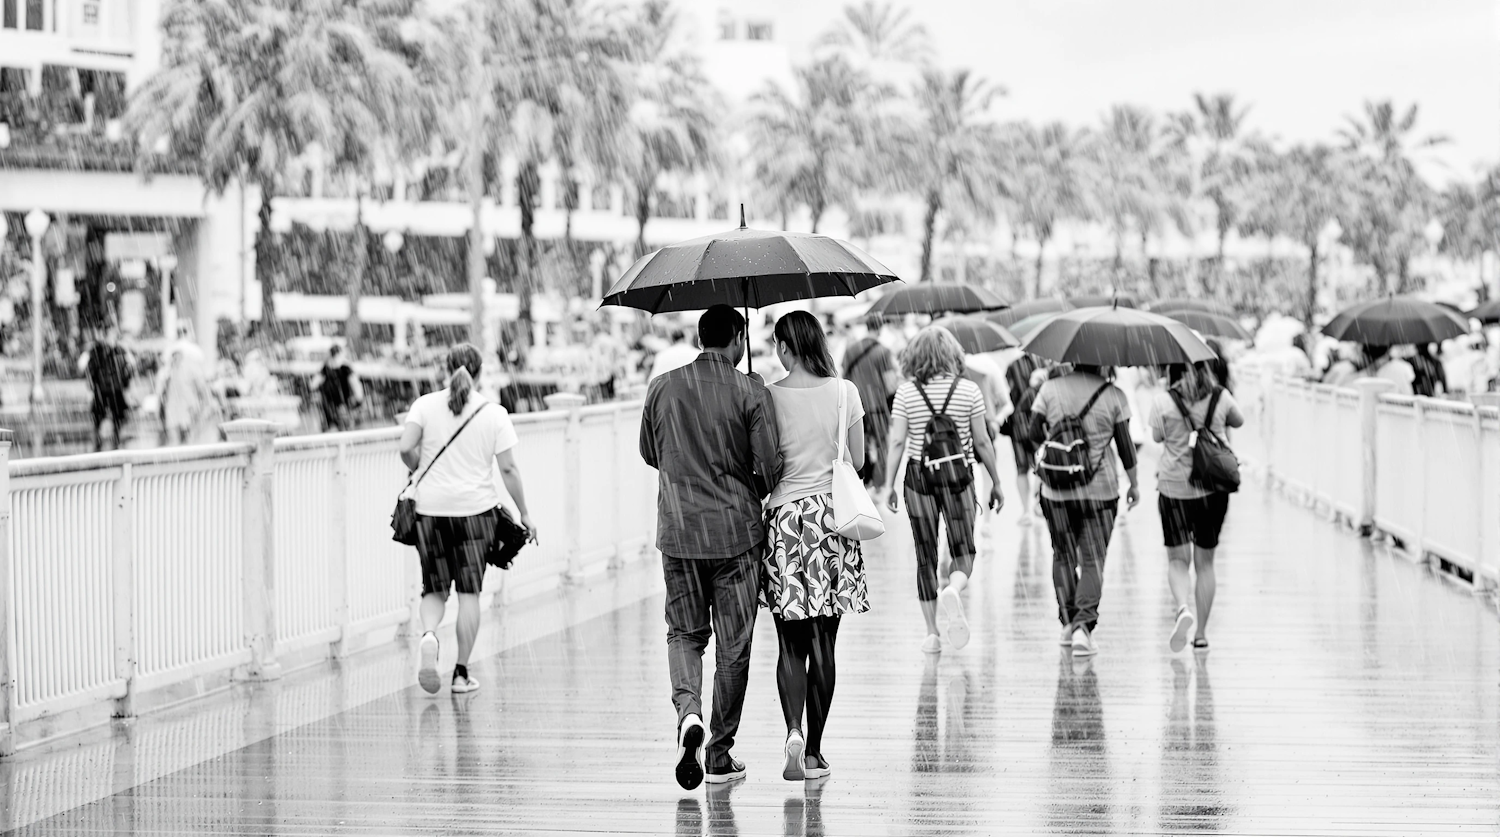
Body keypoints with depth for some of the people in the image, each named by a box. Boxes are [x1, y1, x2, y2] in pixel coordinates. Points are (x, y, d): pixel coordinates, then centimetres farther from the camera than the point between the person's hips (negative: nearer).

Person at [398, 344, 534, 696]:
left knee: (434, 589, 11)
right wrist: (524, 514, 5)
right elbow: (508, 468, -3)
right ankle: (461, 672, 5)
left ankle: (428, 635, -19)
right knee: (469, 591, 6)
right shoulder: (494, 413, 0)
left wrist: (420, 472, 11)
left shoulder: (425, 405, 0)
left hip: (431, 508, 1)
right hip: (477, 508, -1)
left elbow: (406, 448, -10)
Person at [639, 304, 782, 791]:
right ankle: (720, 756, 11)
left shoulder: (663, 388, 2)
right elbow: (771, 465, -12)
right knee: (733, 645, 7)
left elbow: (649, 454, 14)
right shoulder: (750, 393, -8)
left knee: (684, 633, 15)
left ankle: (689, 712, -13)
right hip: (736, 531, -2)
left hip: (678, 531, 2)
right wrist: (750, 491, 9)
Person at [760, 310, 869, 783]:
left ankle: (794, 733, -16)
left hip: (784, 518, -1)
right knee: (823, 645, 7)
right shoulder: (844, 392, -2)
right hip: (832, 515, 1)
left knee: (791, 644, 5)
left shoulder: (770, 397, -6)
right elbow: (858, 461, 6)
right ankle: (814, 751, 11)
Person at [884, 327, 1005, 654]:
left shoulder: (906, 392, -4)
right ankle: (953, 590, -25)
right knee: (964, 552, 9)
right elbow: (982, 442, 0)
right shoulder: (968, 391, -3)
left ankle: (932, 633, 9)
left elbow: (897, 442, -7)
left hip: (919, 475, 1)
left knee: (926, 557, 9)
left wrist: (890, 485, 0)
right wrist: (995, 482, 10)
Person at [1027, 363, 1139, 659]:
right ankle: (1084, 627, -12)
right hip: (1100, 490, -2)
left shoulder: (1050, 389, -2)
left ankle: (1068, 622, 19)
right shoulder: (1114, 395, -5)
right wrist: (1134, 483, 11)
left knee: (1063, 556, 17)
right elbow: (1125, 445, -1)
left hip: (1056, 489, 2)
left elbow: (1035, 434, 0)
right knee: (1093, 560, 2)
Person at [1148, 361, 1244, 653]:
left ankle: (1182, 609, -23)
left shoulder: (1164, 402, -10)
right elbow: (1238, 421, 16)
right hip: (1213, 487, 2)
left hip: (1174, 489, -2)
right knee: (1204, 561, 13)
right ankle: (1201, 632, 15)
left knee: (1177, 559, 6)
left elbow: (1157, 436, 5)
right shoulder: (1220, 397, -3)